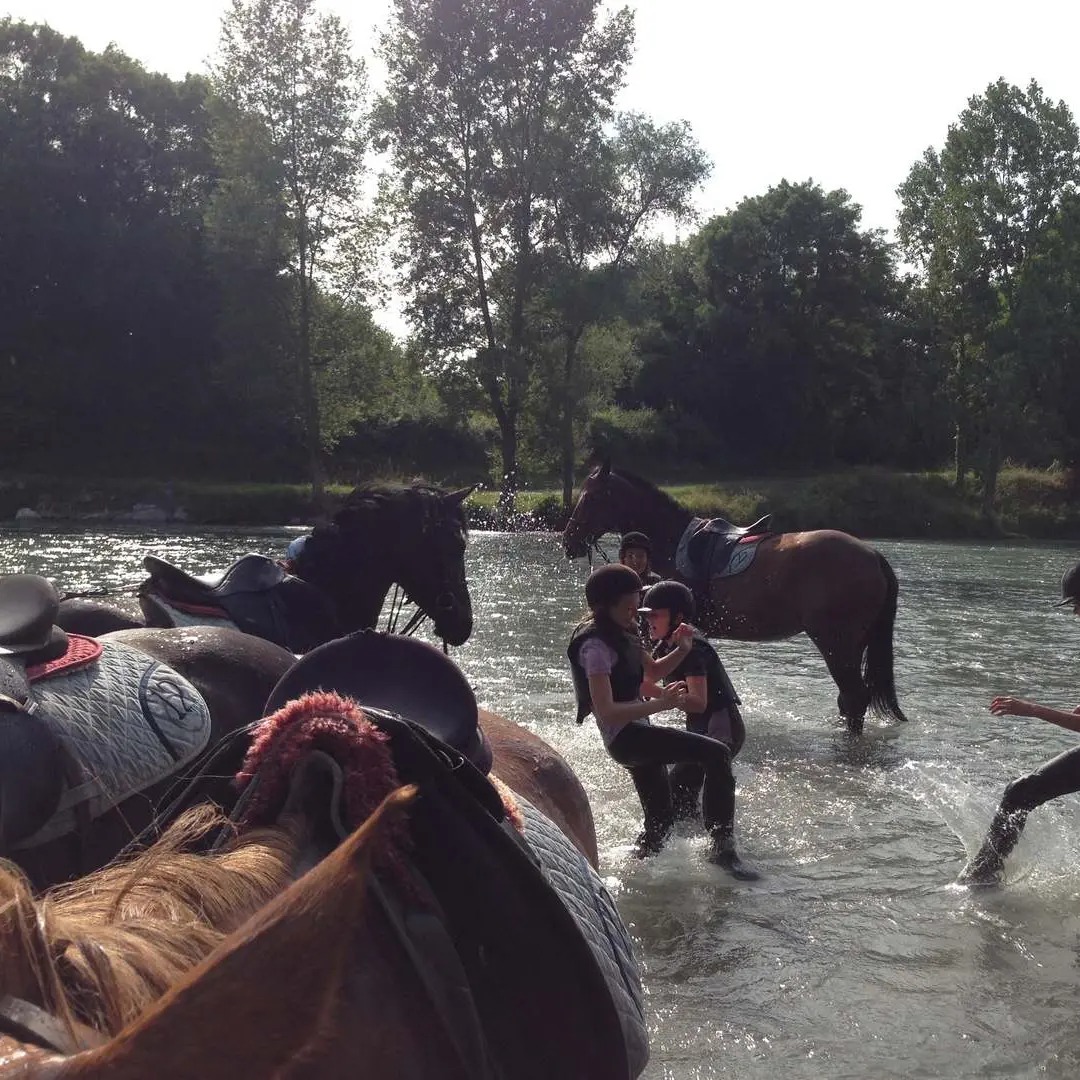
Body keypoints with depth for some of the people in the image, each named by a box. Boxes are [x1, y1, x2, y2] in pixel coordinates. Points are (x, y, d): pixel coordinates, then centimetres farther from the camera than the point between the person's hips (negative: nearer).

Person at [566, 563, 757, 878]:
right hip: (625, 736, -10)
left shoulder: (620, 634, 13)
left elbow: (653, 671, 25)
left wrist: (682, 650, 7)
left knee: (661, 819, 19)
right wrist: (660, 704, -29)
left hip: (638, 734, 10)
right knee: (717, 754, -22)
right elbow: (606, 711, -25)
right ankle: (723, 848, -21)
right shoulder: (595, 645, -17)